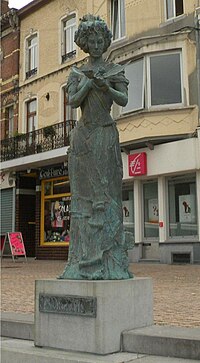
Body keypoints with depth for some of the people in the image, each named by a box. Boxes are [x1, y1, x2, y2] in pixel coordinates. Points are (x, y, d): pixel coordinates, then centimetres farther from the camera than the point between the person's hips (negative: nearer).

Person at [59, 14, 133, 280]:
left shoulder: (115, 71, 10)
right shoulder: (77, 73, 15)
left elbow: (123, 100, -2)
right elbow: (73, 101, 1)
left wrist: (106, 86, -19)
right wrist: (89, 82, -10)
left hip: (106, 135, -2)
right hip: (83, 135, 2)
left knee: (107, 192, -6)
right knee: (84, 193, -2)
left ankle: (110, 262, -6)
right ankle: (84, 261, 0)